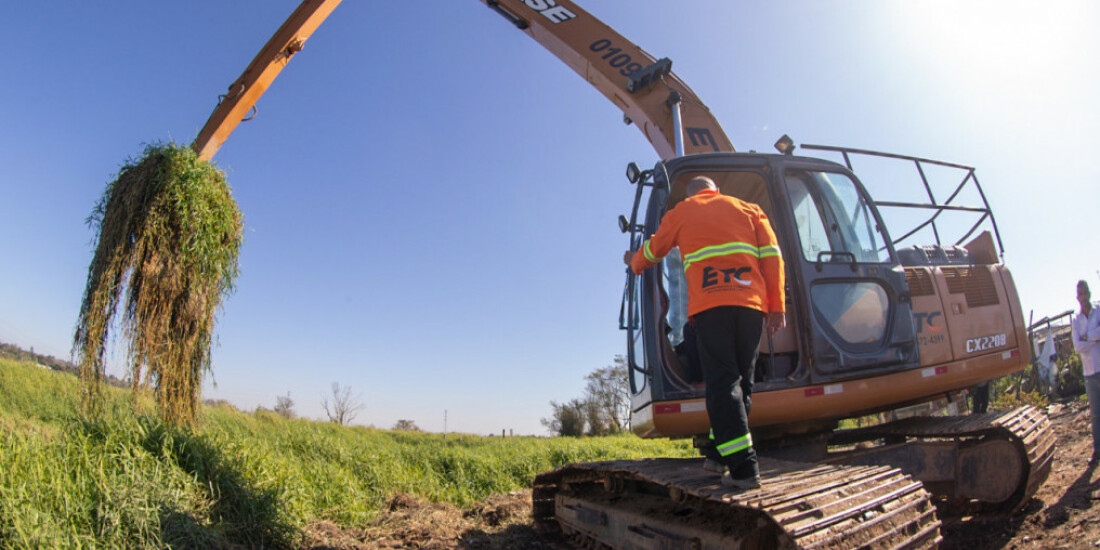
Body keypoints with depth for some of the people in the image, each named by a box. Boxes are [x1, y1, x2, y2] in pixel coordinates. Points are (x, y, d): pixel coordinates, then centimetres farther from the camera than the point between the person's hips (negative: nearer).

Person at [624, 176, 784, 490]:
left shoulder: (681, 213, 17)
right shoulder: (747, 209, 21)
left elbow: (653, 250, 28)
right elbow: (772, 255, 10)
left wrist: (635, 263, 50)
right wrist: (776, 306, 9)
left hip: (709, 305, -3)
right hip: (751, 304, 3)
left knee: (722, 381, -6)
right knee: (741, 379, 11)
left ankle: (742, 466, -14)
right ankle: (719, 454, 16)